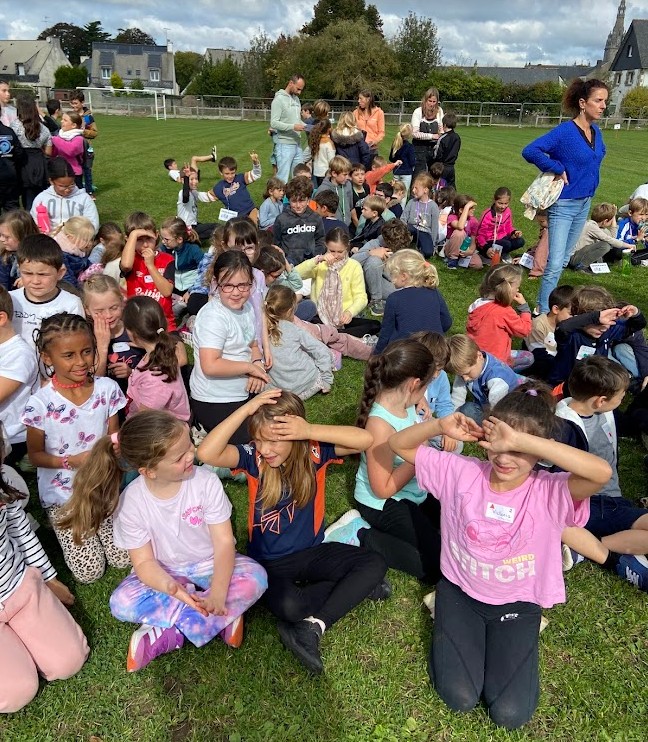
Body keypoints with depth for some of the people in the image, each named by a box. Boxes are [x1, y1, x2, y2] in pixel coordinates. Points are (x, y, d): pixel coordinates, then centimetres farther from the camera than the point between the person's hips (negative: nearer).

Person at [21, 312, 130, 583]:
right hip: (62, 495, -2)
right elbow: (35, 455, -7)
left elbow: (114, 437, 0)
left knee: (124, 558, -1)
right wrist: (71, 461, -24)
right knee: (90, 571, -2)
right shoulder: (41, 403, -20)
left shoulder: (107, 389, -12)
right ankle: (60, 526, 25)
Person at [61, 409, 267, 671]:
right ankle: (221, 618, -20)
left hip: (210, 565, 0)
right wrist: (172, 588, -37)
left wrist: (218, 592, -35)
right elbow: (144, 562, -15)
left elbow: (224, 541, -20)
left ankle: (167, 634, -22)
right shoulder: (131, 502, -19)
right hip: (166, 573, 1)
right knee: (122, 602, -27)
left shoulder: (205, 481, -21)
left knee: (255, 577, -28)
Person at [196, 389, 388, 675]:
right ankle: (354, 587, -9)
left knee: (374, 563, -17)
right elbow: (207, 453, -32)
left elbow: (364, 439, -26)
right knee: (287, 605, -33)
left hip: (312, 552, 3)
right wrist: (246, 409, -38)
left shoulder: (313, 451, -12)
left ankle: (313, 627, -17)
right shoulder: (254, 458, -15)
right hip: (270, 561, -2)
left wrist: (311, 431, -35)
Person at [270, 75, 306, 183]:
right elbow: (274, 123, -16)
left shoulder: (296, 99, 14)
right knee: (283, 178, -7)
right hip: (284, 144, -8)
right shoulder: (279, 99, -9)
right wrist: (293, 127, -24)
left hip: (297, 144, 8)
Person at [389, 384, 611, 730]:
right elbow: (398, 444, -12)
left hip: (517, 603, 0)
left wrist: (520, 441, -49)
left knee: (510, 713, -6)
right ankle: (449, 625, 20)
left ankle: (519, 640, 22)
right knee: (460, 698, -9)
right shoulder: (461, 472, -16)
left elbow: (602, 472, -44)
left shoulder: (550, 492, -22)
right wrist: (441, 426, -32)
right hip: (459, 591, 1)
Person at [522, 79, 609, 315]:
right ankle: (544, 312, 0)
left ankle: (546, 303, 26)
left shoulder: (596, 132, 6)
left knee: (563, 260, 14)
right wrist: (558, 169, -21)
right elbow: (530, 151, -26)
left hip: (584, 204, 8)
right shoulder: (565, 131, -16)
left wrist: (590, 183, 10)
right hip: (564, 204, -8)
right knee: (555, 263, -8)